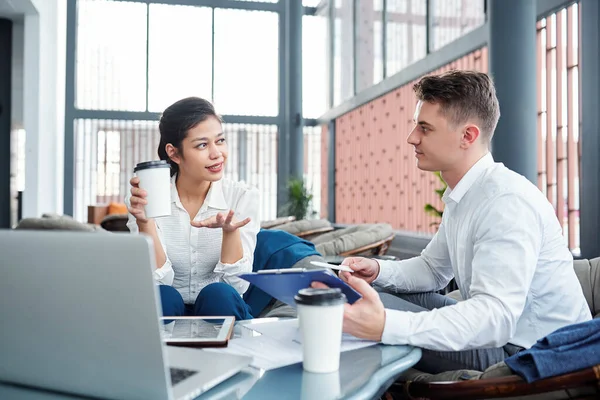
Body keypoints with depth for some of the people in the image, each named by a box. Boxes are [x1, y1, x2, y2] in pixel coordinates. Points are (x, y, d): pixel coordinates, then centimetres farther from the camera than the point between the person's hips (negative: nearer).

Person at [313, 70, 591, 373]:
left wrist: (385, 326, -45)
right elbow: (433, 268, 17)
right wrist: (379, 271, -4)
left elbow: (495, 316, -34)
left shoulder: (508, 201, -25)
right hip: (496, 332, 9)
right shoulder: (462, 196, 7)